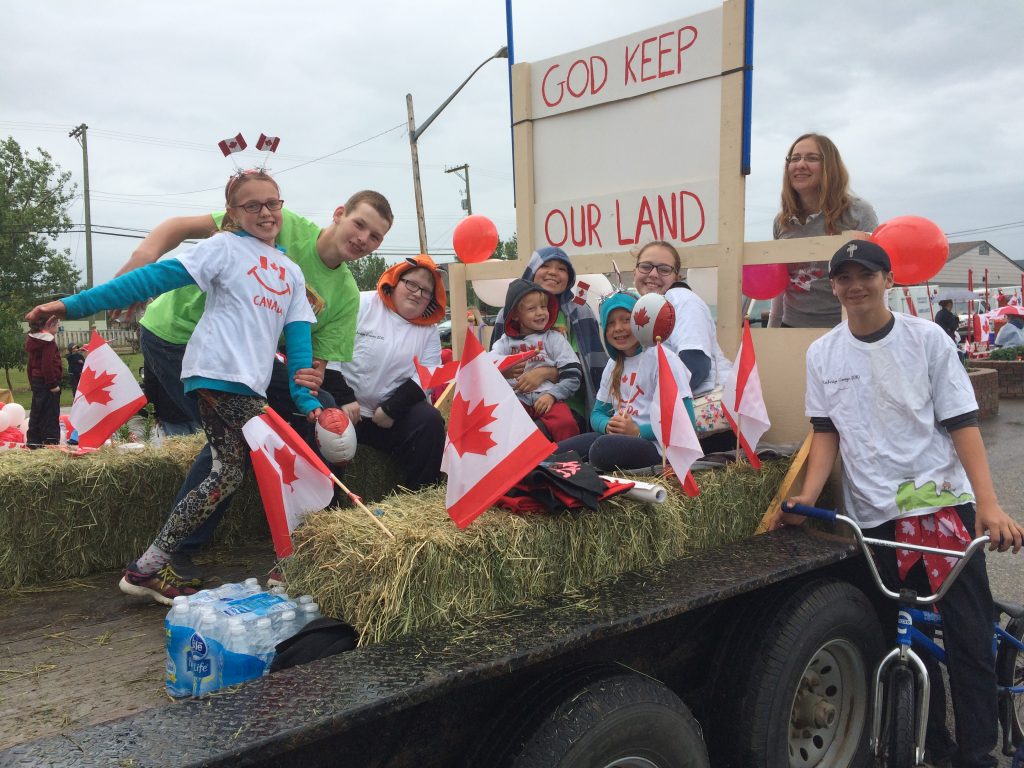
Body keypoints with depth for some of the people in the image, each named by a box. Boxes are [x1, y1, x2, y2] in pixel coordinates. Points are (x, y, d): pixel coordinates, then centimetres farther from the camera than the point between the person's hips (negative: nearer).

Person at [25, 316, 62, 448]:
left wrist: (32, 382, 23)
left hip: (36, 381, 9)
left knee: (36, 411, 13)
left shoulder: (32, 340, 15)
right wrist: (53, 384, -19)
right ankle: (51, 440, -6)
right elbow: (47, 364, -22)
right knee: (51, 412, -6)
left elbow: (31, 364, 19)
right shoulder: (48, 341, -15)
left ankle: (33, 440, 17)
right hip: (47, 382, -9)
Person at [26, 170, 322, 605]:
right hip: (220, 373, -7)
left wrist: (305, 398, 1)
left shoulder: (292, 272, 20)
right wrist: (75, 304, -12)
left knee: (228, 473, 6)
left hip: (251, 385, 7)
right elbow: (156, 277, -5)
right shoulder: (226, 246, 2)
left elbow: (298, 337, 14)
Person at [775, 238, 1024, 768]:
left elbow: (961, 423, -4)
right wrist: (807, 497, -6)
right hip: (872, 516, 2)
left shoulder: (927, 339, -2)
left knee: (969, 636, 0)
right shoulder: (822, 354, 6)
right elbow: (826, 432, 7)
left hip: (943, 504, -2)